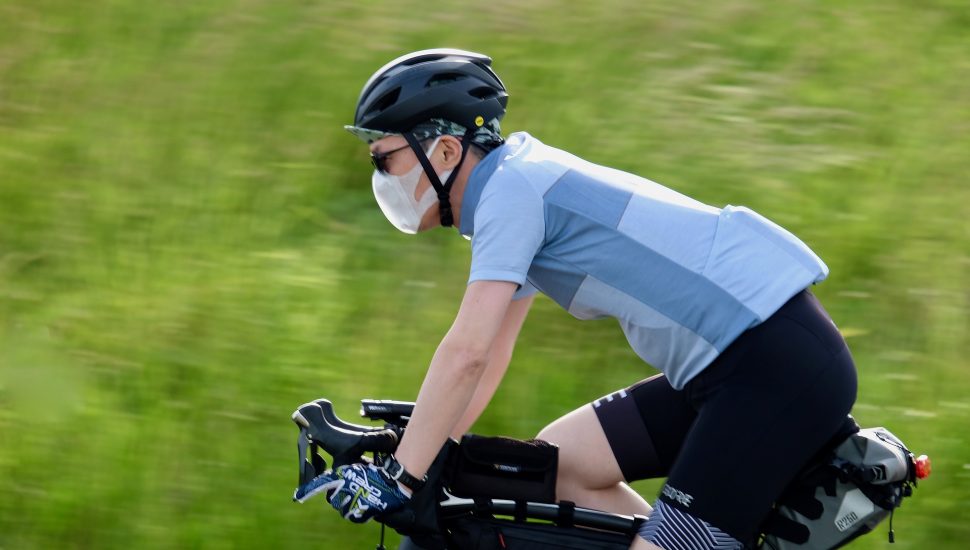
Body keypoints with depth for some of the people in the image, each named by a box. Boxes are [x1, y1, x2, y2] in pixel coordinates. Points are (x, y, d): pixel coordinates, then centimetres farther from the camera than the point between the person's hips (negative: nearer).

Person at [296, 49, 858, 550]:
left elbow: (467, 353, -19)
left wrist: (399, 478, -17)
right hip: (735, 364, 10)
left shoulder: (511, 189, -12)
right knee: (559, 460, 12)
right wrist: (419, 454, 22)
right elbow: (491, 354, 24)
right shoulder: (524, 181, 17)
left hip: (779, 365, -10)